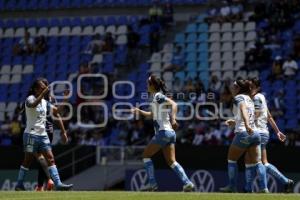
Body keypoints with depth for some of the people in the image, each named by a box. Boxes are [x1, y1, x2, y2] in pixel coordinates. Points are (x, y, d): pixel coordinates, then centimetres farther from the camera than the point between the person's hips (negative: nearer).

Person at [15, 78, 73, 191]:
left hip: (43, 135, 6)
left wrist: (63, 132, 10)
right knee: (28, 160, -1)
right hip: (31, 134, -6)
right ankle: (19, 185, 10)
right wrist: (43, 93, -38)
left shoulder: (45, 102, 12)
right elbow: (33, 104, -34)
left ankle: (58, 184, -11)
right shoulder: (30, 99, -8)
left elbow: (56, 114, 16)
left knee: (50, 158, -4)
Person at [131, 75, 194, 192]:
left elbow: (173, 104, -20)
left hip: (163, 132, -9)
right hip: (170, 133, 9)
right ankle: (187, 183, -9)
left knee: (146, 155, 3)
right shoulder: (157, 98, 20)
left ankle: (152, 183, -1)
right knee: (171, 161, 3)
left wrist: (173, 118, -32)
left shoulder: (158, 96, -7)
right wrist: (139, 111, 30)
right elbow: (152, 115, 36)